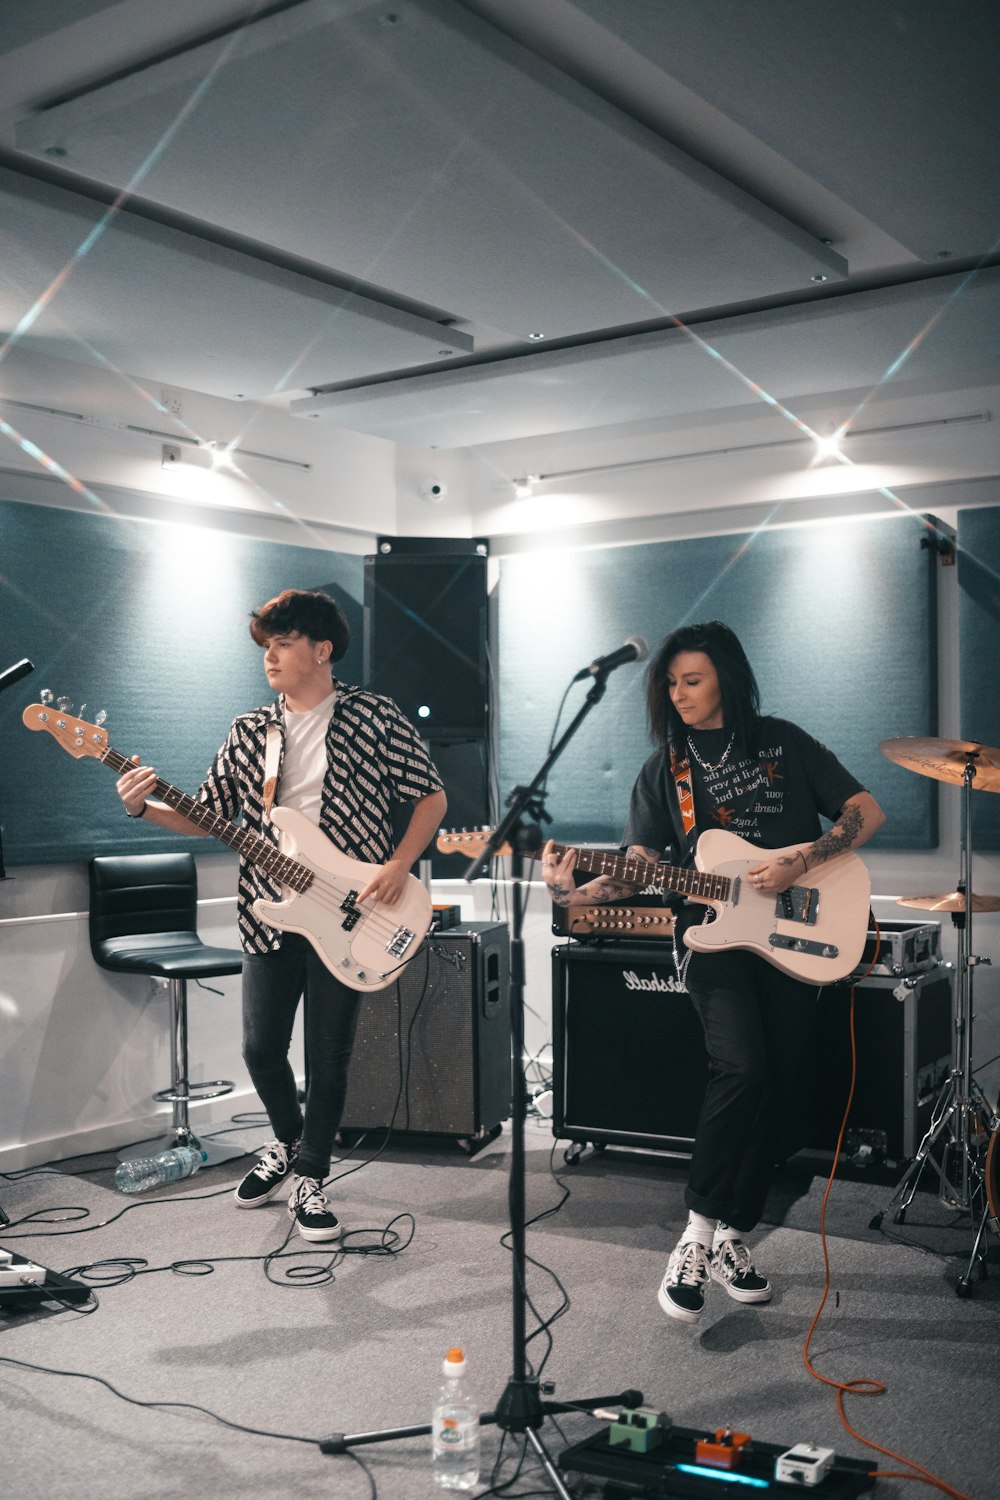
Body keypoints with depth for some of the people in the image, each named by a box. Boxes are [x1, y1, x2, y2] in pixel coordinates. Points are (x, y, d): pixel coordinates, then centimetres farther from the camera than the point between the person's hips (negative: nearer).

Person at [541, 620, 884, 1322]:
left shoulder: (784, 742, 6)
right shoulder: (664, 769, 8)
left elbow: (867, 811, 4)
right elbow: (637, 869, 0)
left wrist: (802, 857, -12)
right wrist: (575, 893, -20)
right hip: (712, 934, -1)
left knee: (784, 1085, 2)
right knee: (742, 1068, -23)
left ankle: (734, 1232, 19)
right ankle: (700, 1231, -9)